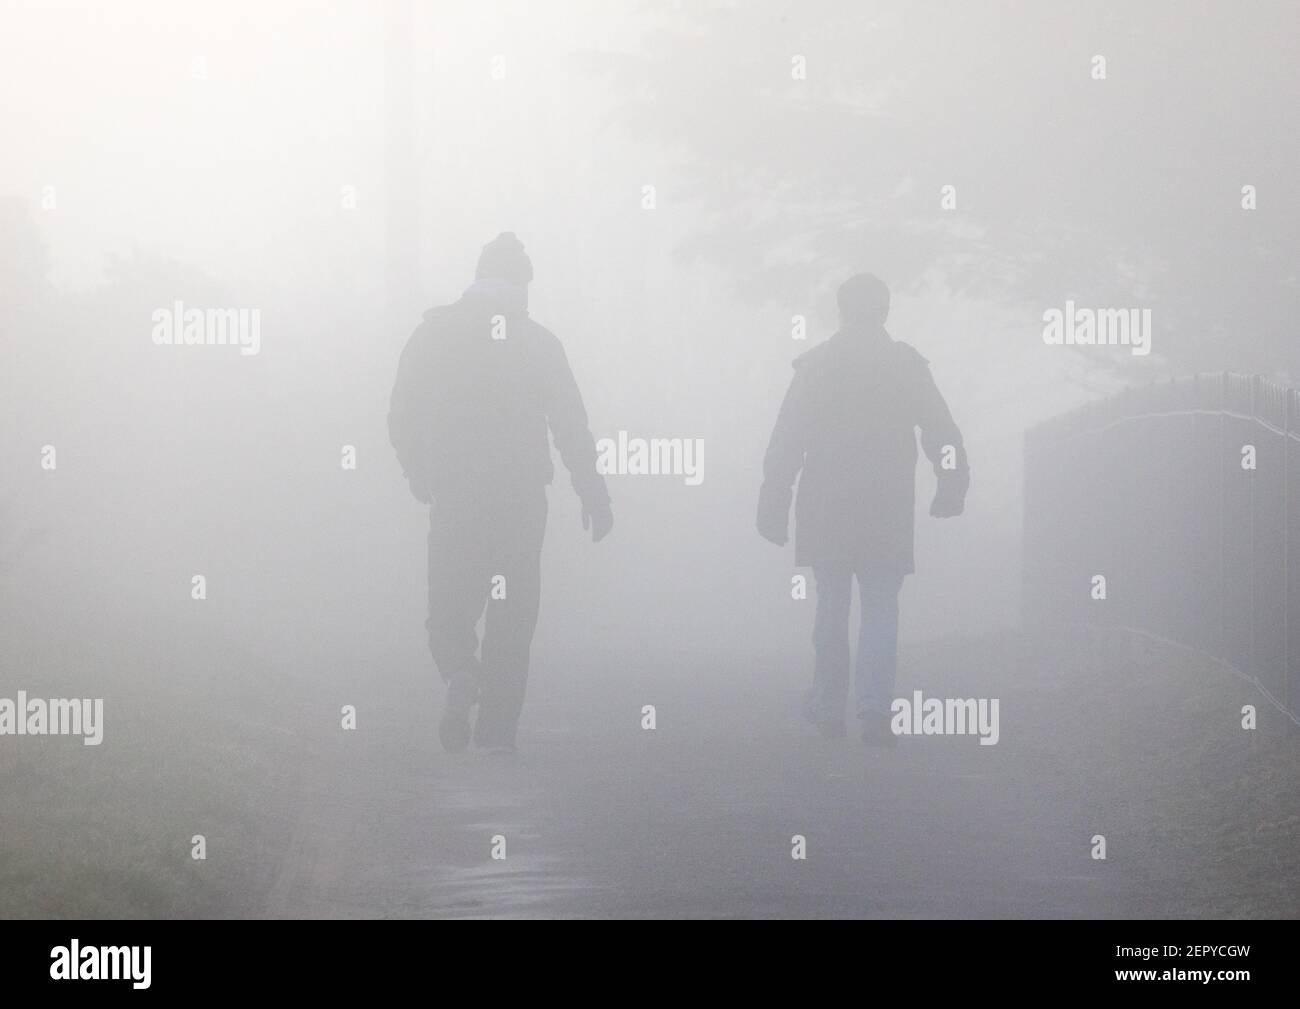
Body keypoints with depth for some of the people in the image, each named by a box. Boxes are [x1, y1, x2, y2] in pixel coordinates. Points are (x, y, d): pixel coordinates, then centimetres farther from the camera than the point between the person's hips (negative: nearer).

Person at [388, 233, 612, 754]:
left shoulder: (434, 333, 2)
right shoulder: (539, 341, -1)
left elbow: (402, 418, 2)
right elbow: (571, 428, -2)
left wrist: (421, 478, 15)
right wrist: (593, 494, 4)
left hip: (452, 493, 0)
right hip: (521, 492, 0)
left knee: (450, 602, 9)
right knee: (513, 609, 8)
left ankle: (460, 677, -21)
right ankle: (497, 726, 5)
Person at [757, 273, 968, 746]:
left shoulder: (814, 365, 0)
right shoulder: (908, 365, 1)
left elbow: (785, 445, -2)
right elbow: (944, 437, 1)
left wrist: (773, 509, 0)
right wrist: (952, 489, 13)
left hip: (825, 513, 1)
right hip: (887, 513, 0)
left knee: (831, 608, 12)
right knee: (880, 612, 1)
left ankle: (829, 706, 17)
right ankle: (874, 711, -11)